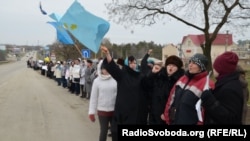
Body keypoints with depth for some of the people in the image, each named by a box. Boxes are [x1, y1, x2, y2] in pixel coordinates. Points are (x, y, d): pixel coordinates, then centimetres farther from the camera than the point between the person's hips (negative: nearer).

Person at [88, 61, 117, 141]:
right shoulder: (97, 81, -5)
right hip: (102, 110, 0)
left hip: (115, 110, 1)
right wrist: (92, 112, -1)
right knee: (103, 131, 9)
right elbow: (93, 97, -1)